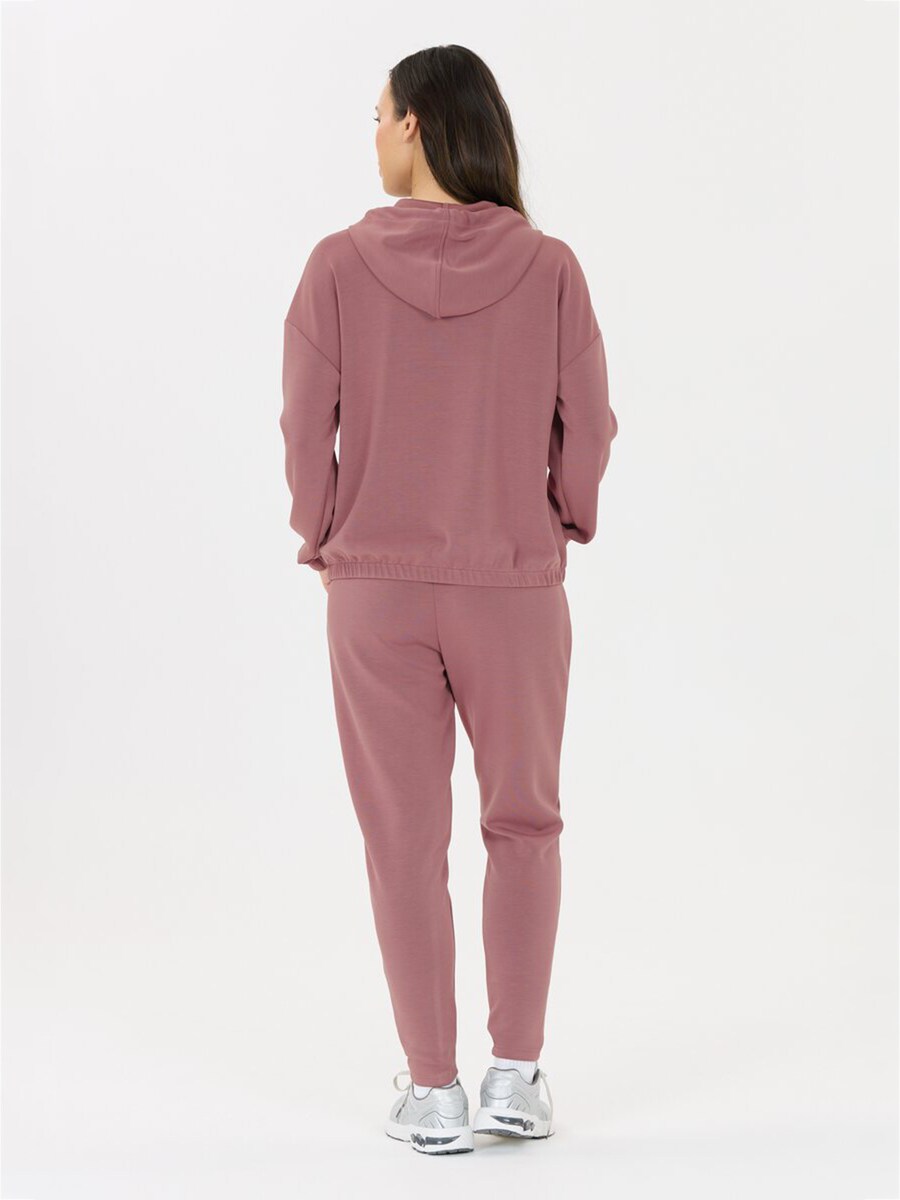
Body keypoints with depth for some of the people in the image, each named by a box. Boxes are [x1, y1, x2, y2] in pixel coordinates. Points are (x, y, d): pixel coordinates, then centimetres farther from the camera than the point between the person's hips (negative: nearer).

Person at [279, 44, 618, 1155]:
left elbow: (307, 428, -6)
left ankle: (433, 1092, 16)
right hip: (515, 586, 0)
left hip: (374, 588, 0)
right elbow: (587, 427, -4)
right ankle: (517, 1073, 16)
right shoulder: (548, 267, -7)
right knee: (523, 824, 18)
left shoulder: (340, 263, -8)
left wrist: (326, 543, 10)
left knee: (405, 840, 11)